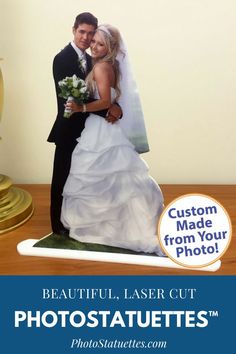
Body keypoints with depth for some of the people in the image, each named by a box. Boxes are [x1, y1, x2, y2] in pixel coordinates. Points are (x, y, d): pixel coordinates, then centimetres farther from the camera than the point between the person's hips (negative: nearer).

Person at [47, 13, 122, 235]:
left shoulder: (89, 60, 11)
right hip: (68, 130, -7)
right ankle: (59, 225, 18)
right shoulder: (62, 58, -13)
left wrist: (114, 107, -17)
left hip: (86, 129, 7)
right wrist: (107, 110, -23)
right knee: (63, 179, 4)